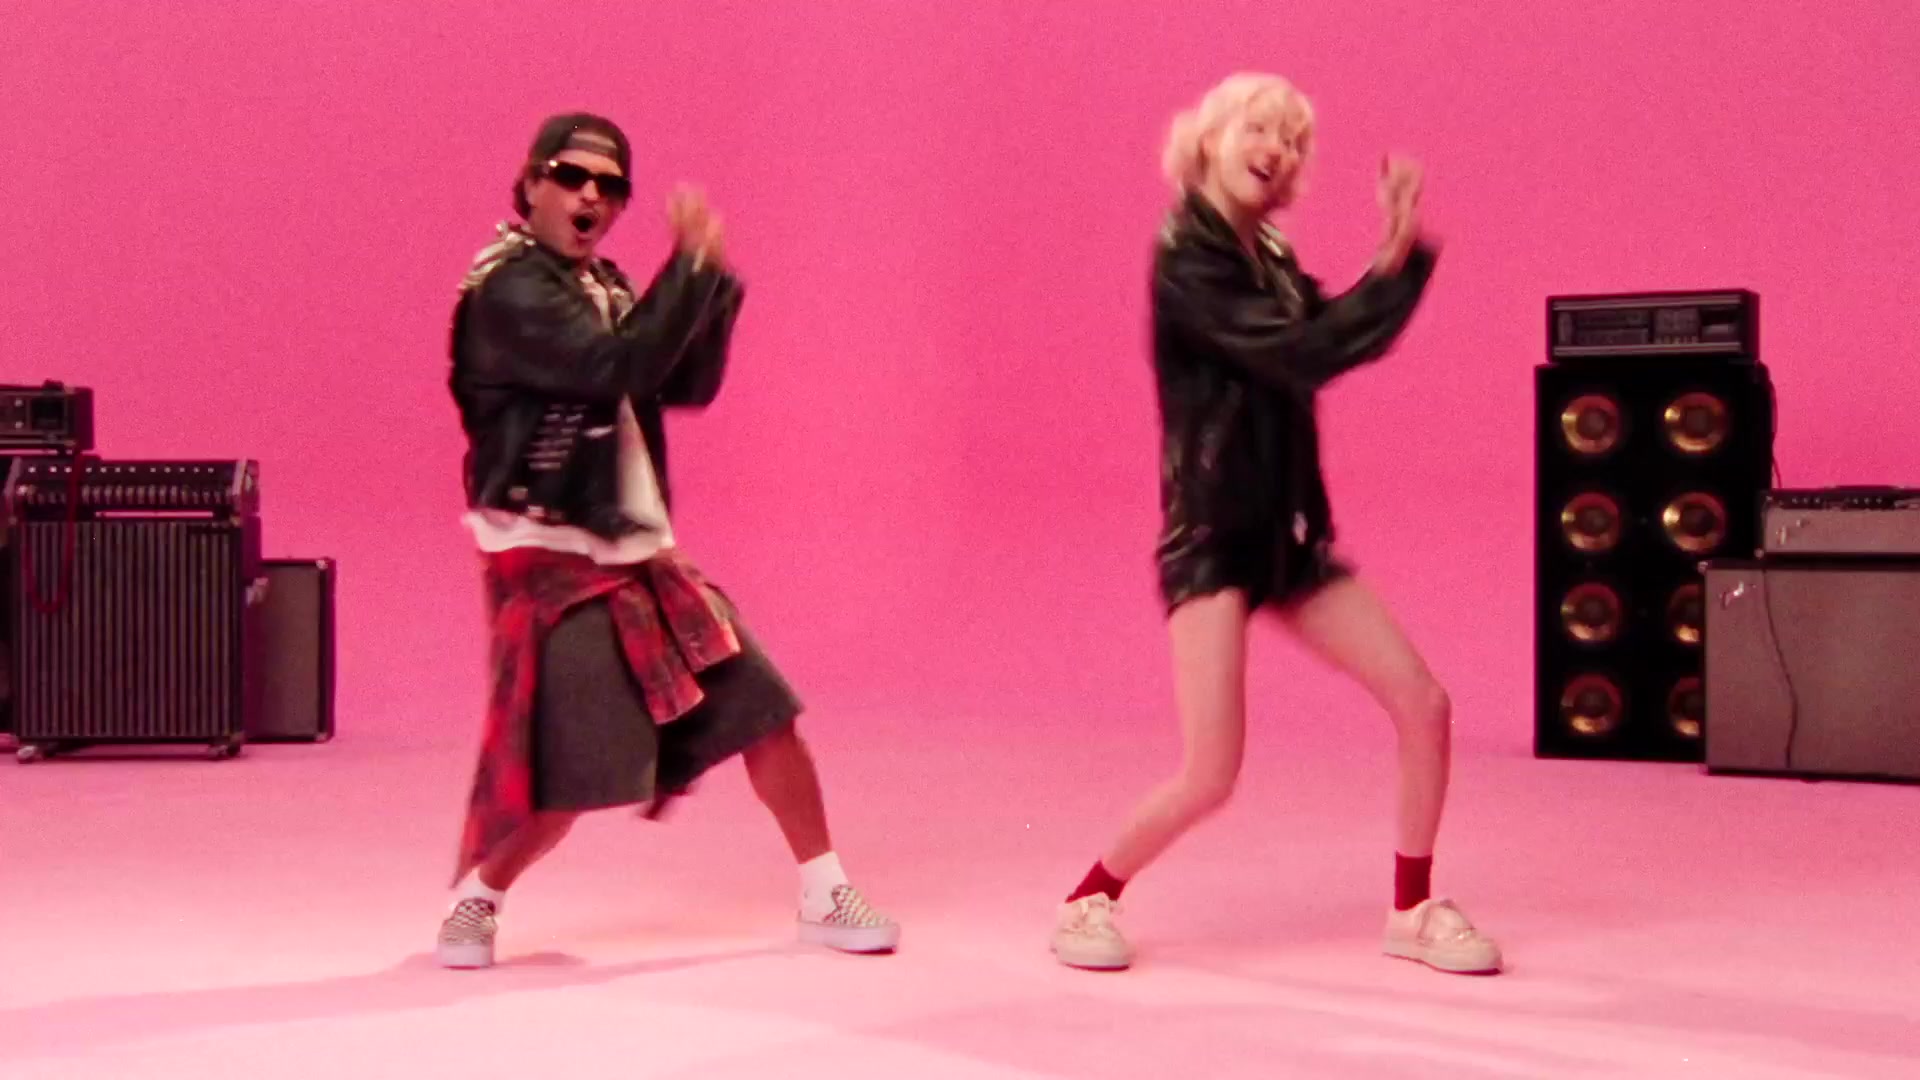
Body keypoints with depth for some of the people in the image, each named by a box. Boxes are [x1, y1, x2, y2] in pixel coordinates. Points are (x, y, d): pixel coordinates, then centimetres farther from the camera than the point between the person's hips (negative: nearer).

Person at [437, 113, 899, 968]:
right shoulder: (509, 289, -14)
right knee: (573, 778, -9)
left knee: (765, 712, 6)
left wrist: (714, 283, 0)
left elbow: (689, 385, 13)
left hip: (639, 552, 8)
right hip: (554, 562, -8)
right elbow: (617, 367, -27)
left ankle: (825, 898, 19)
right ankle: (473, 901, 18)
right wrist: (689, 262, -20)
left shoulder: (603, 287, 13)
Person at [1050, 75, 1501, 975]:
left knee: (1423, 705, 2)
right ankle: (1090, 900, 14)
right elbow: (1303, 355, -22)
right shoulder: (1187, 258, -13)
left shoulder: (1269, 258, 12)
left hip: (1288, 532, 8)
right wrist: (1396, 262, -17)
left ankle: (1413, 911, 18)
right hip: (1211, 536, -8)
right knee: (1210, 777, -11)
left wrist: (1402, 248, -4)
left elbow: (1347, 338, 5)